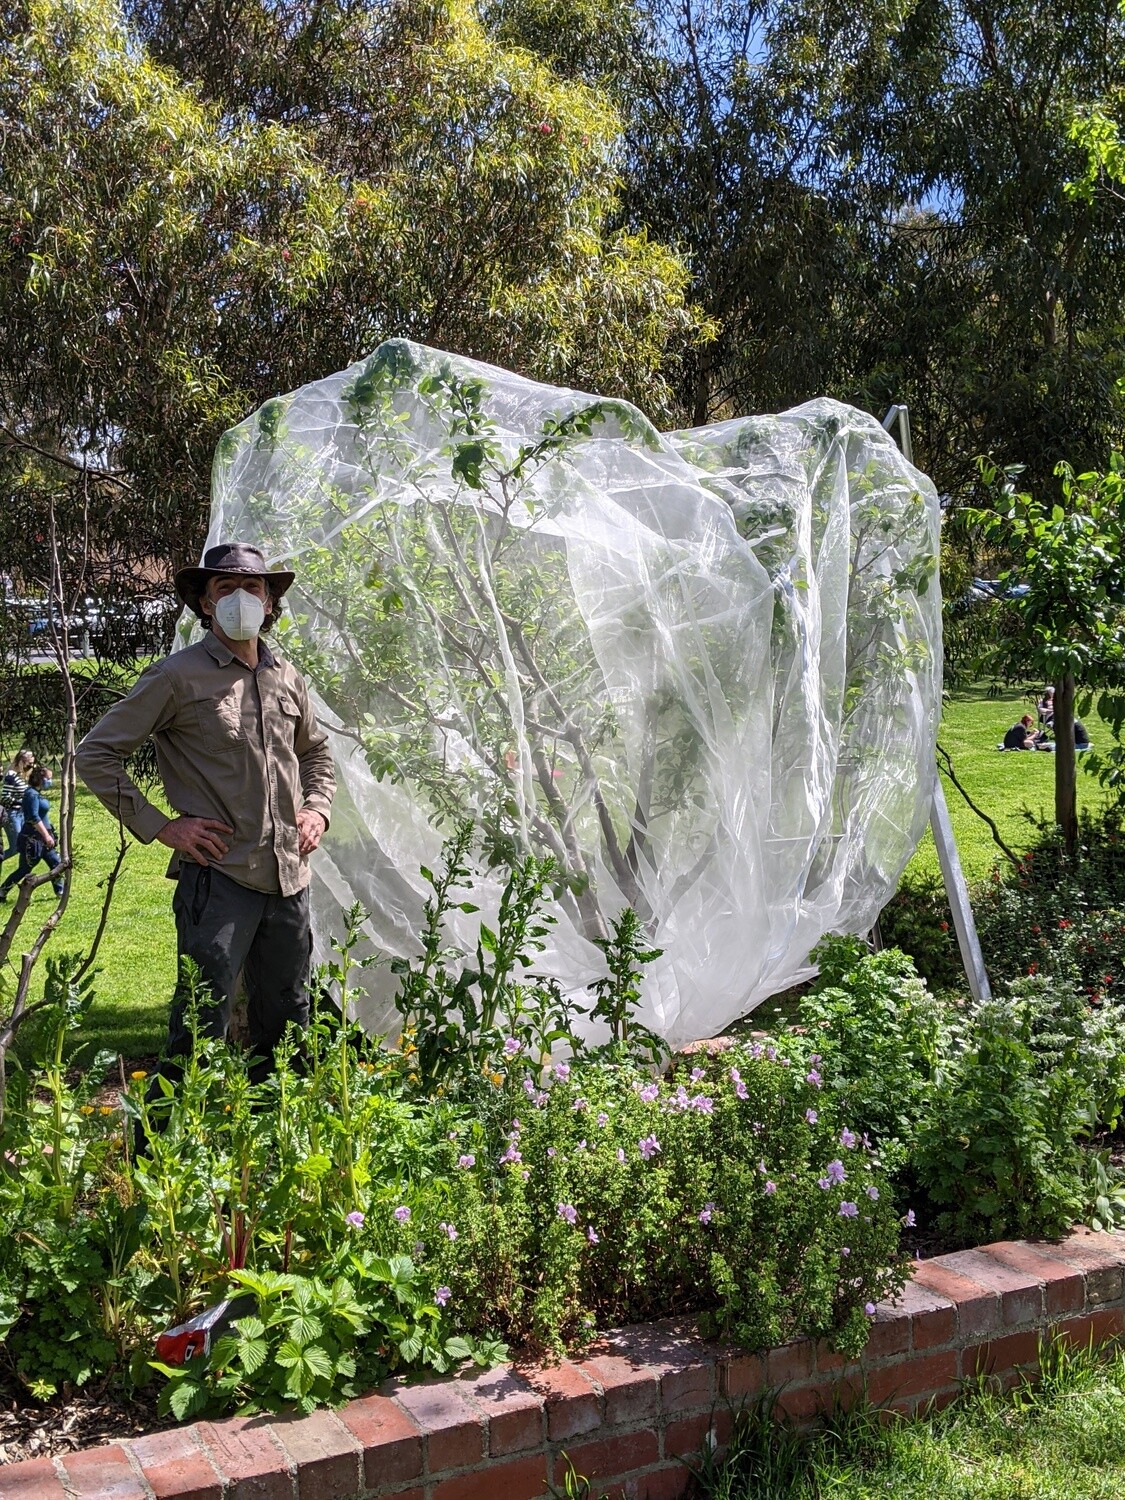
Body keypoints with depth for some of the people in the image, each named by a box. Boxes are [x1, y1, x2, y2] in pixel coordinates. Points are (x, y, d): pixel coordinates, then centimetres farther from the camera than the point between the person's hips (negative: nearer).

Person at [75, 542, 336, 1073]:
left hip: (290, 878, 6)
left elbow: (316, 752, 30)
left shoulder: (288, 679, 12)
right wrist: (159, 826, -8)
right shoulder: (178, 677, -5)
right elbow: (96, 755, -3)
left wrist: (317, 809, 11)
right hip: (218, 876, -6)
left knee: (285, 1025, 16)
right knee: (200, 1029, -5)